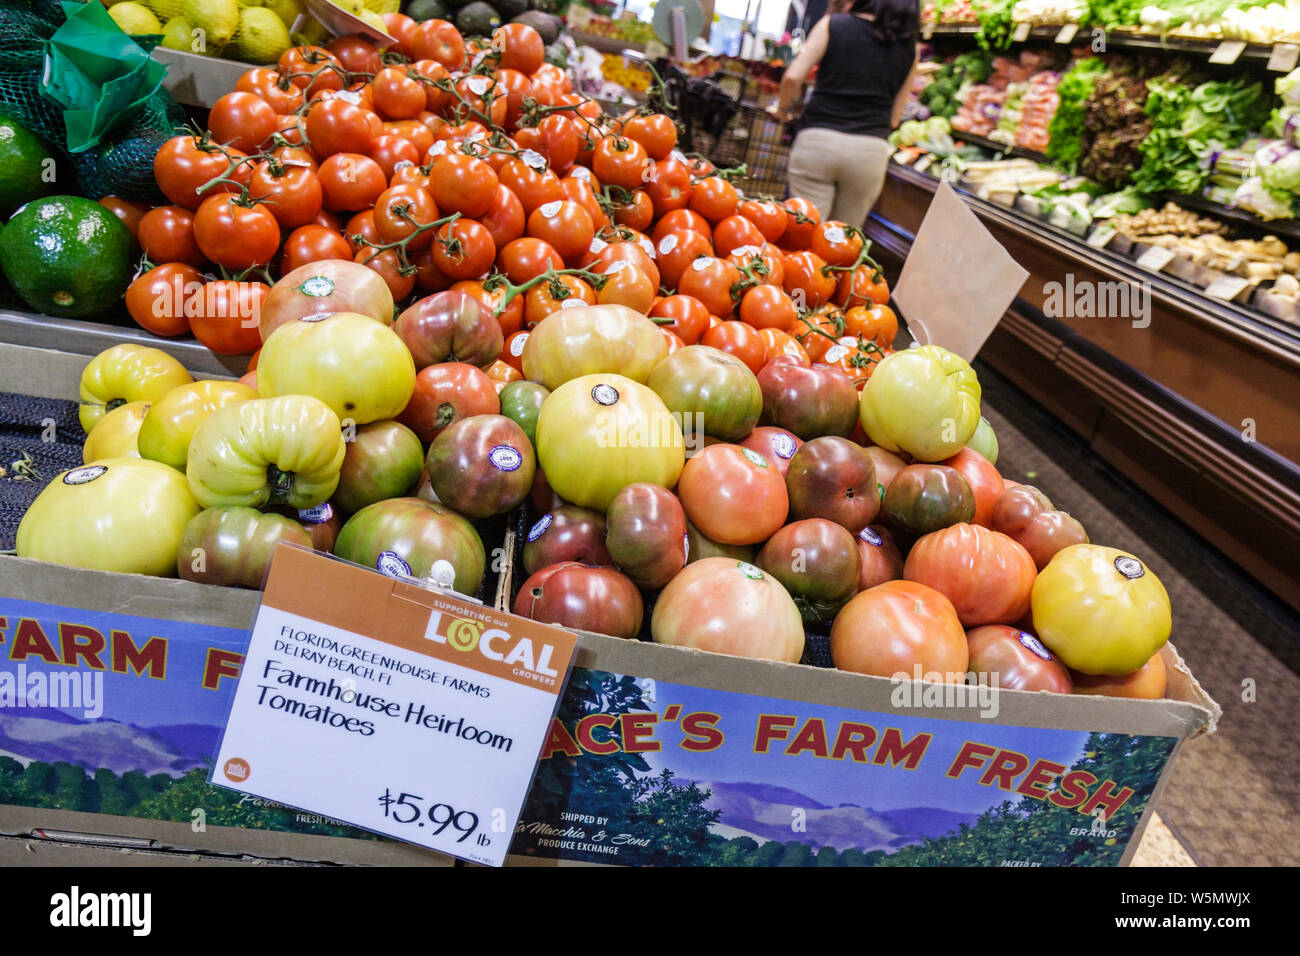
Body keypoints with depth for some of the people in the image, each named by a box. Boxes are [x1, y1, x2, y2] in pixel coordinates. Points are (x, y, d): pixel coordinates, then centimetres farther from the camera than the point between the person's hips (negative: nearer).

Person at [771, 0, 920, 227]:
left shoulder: (833, 24, 4)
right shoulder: (909, 46, 12)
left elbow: (793, 77, -4)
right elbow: (894, 118, 12)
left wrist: (783, 108, 14)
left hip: (817, 140, -2)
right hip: (871, 151, 3)